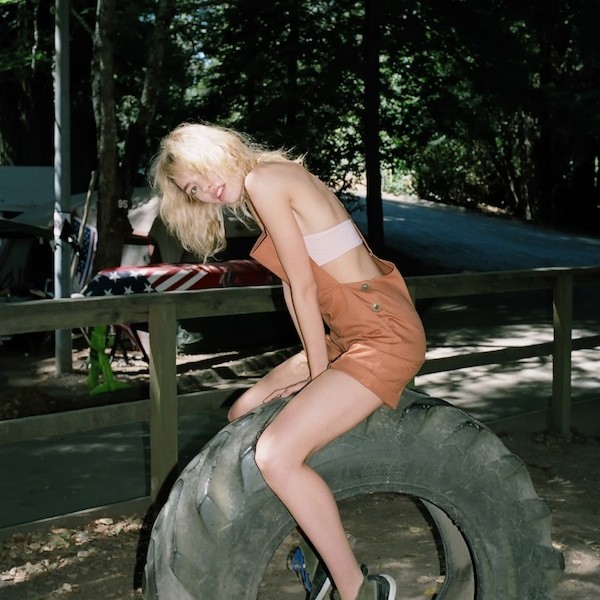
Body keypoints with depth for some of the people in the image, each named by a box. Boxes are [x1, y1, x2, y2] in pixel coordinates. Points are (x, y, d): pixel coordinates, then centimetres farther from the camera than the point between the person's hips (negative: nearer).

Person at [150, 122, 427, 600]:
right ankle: (325, 543, 23)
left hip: (385, 335, -11)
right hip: (348, 335, 11)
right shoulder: (277, 183, 17)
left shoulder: (263, 180, -11)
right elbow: (293, 286, 13)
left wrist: (318, 370, -6)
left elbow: (303, 285, -12)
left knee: (276, 454, -24)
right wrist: (315, 364, 4)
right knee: (243, 415, 18)